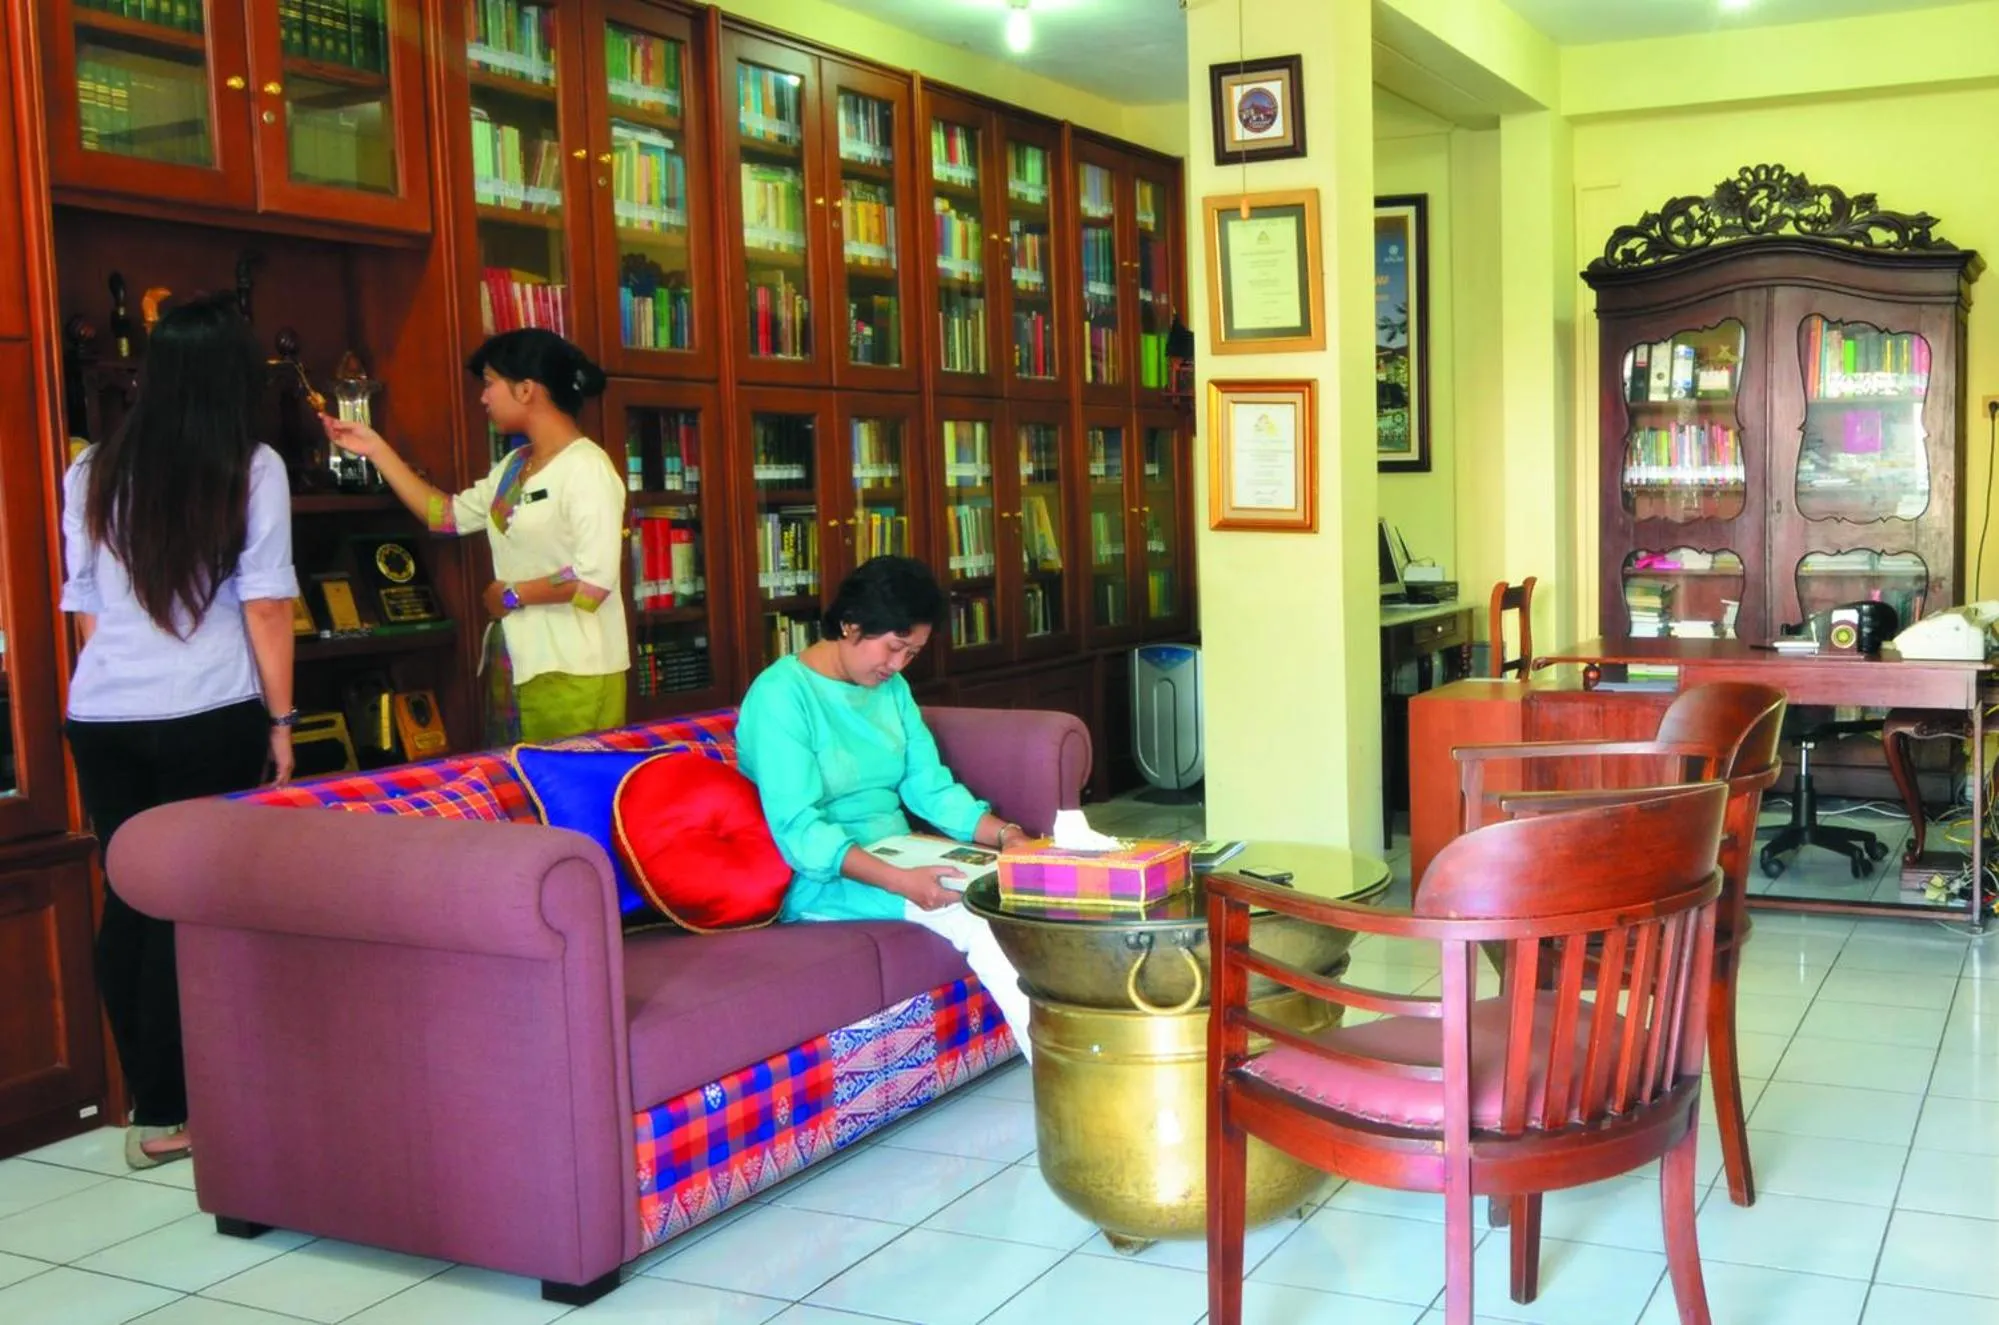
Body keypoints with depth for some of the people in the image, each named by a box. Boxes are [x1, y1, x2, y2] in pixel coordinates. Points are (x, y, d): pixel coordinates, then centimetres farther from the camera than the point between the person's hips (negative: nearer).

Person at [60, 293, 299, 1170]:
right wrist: (280, 720, 1)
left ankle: (151, 1109, 15)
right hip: (209, 717, -4)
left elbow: (85, 608, 14)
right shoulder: (251, 470, -2)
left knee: (127, 900, 8)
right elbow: (265, 608, -4)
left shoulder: (93, 473, 10)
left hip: (100, 715, 4)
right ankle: (172, 1112, 4)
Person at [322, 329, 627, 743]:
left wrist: (512, 595, -10)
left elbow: (595, 580, -22)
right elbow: (448, 515, 17)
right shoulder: (515, 467, 13)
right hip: (525, 665, 9)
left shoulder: (586, 468, -14)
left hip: (577, 673, -9)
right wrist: (376, 449, 16)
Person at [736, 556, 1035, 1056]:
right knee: (979, 912, -29)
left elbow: (931, 786, 7)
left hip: (900, 859, 8)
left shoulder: (892, 689, 10)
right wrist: (899, 881, -33)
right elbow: (800, 831, -22)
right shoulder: (780, 696, -15)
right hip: (822, 880, -7)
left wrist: (1006, 836, -11)